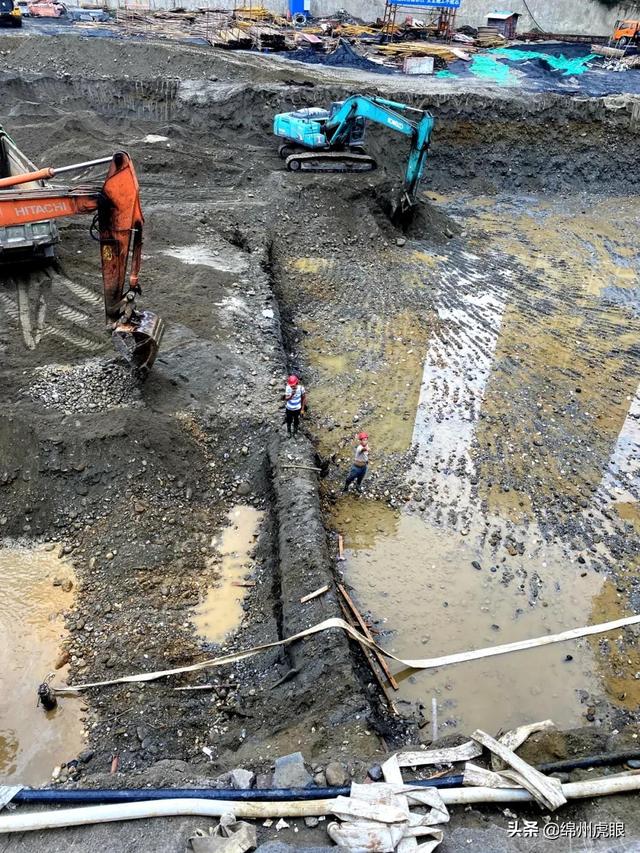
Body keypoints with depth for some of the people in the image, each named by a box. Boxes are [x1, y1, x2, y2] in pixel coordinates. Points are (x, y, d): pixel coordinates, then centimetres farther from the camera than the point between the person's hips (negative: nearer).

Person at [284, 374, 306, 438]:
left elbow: (304, 398, -10)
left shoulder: (301, 388, -24)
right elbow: (286, 398, -28)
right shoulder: (288, 388, -25)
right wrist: (291, 395, -50)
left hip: (297, 408, 0)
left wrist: (302, 409, -4)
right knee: (289, 421, 22)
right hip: (289, 408, 0)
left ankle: (295, 431, 49)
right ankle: (288, 431, 51)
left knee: (296, 421, 21)